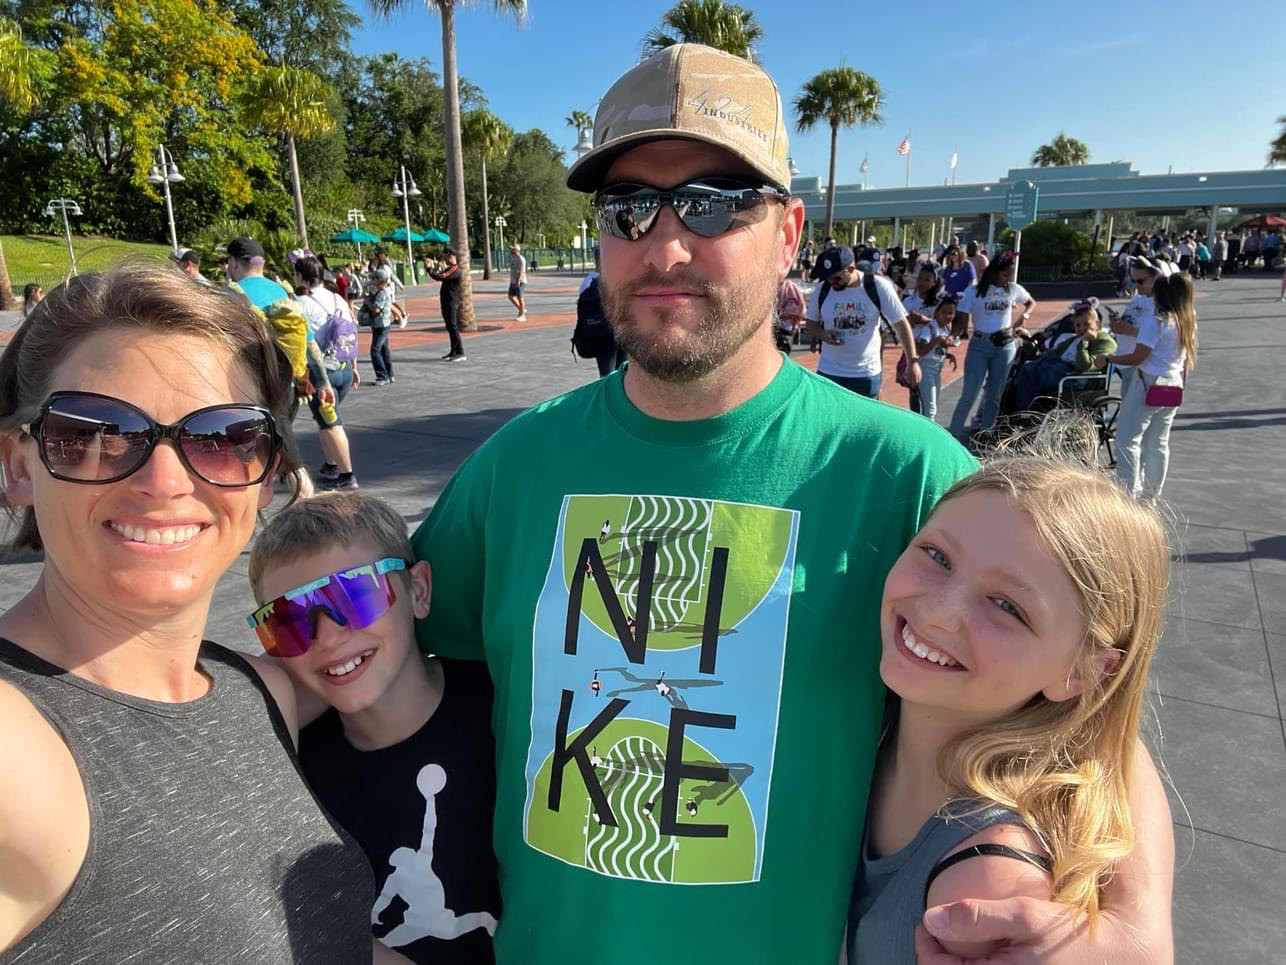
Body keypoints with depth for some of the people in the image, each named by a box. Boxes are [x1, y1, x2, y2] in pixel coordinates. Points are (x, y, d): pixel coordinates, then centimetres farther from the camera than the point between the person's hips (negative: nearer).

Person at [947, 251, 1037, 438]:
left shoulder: (1013, 289, 4)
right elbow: (962, 323, -6)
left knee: (994, 396, 8)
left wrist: (1024, 315, 4)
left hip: (1005, 346, 3)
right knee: (969, 395, -9)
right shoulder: (974, 292, -6)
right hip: (979, 345, -3)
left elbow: (1031, 302, 22)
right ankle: (954, 435, -1)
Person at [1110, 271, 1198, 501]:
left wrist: (1109, 358, -7)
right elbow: (1188, 357, 15)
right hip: (1174, 386, 8)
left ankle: (1128, 492, -3)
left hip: (1150, 384, -8)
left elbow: (1138, 357, -19)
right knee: (1159, 442, 15)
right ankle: (1151, 493, 23)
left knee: (1128, 438, -1)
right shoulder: (1188, 321, 8)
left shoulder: (1155, 320, -17)